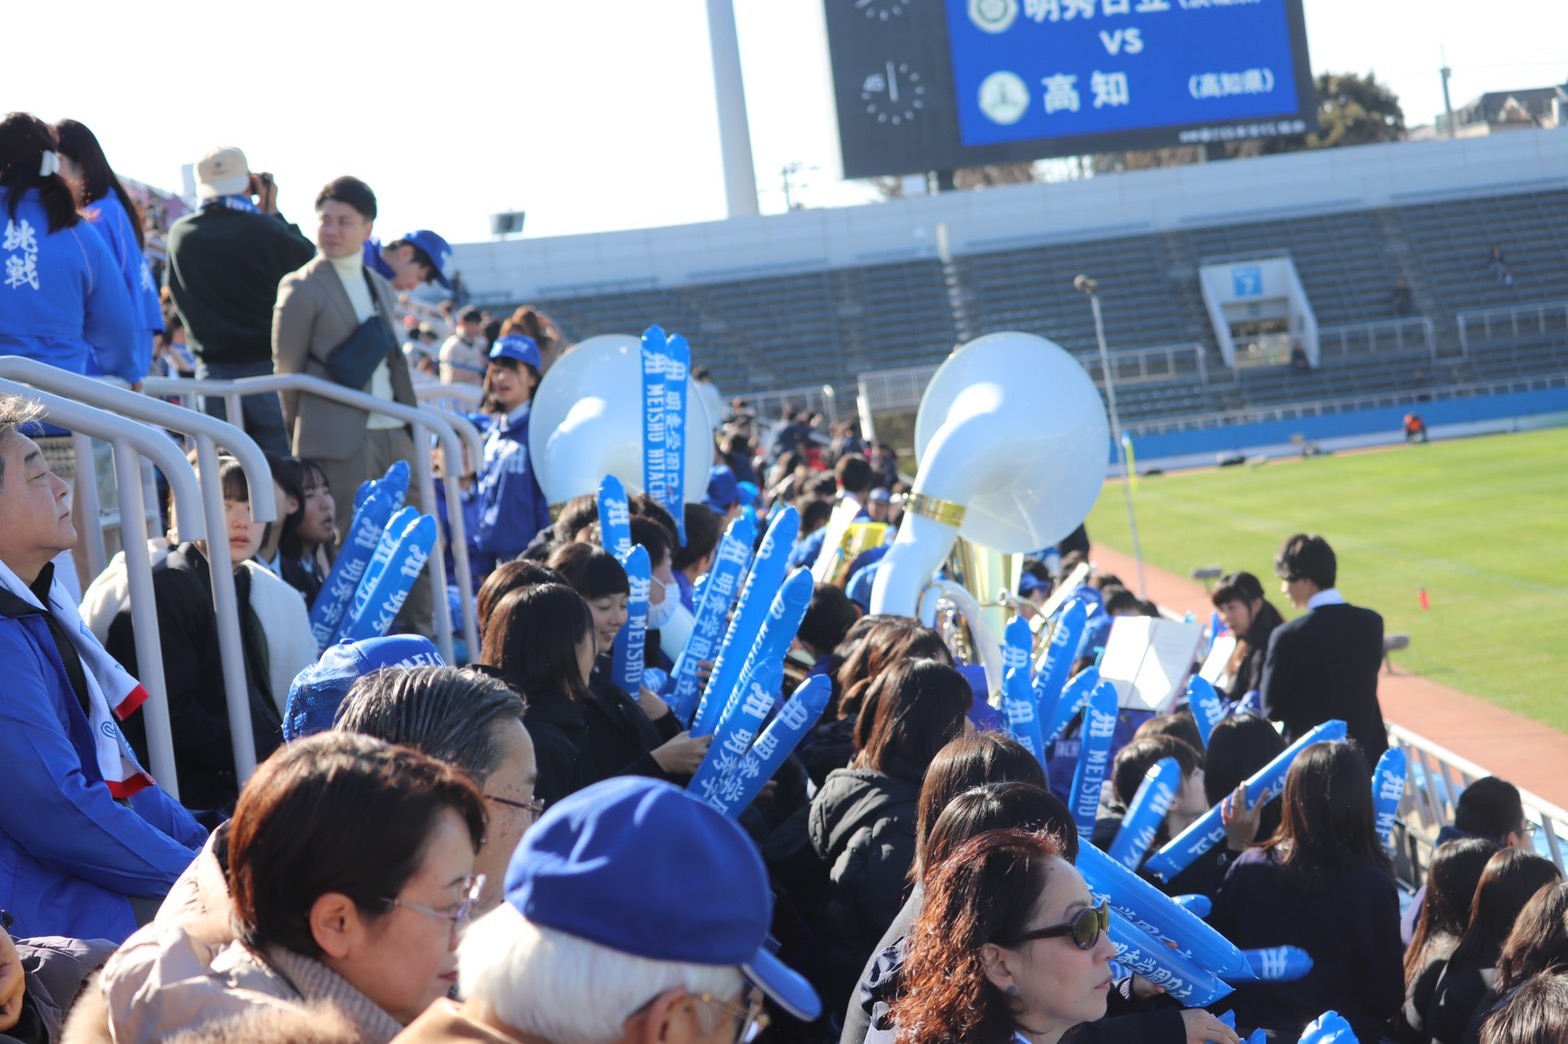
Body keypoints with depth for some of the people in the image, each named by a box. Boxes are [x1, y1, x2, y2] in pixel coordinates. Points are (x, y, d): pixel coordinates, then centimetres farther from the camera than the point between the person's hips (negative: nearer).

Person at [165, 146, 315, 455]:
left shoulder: (179, 233, 1)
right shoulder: (263, 231, -12)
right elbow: (308, 257, 2)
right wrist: (271, 213, 10)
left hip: (212, 369, 4)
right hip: (265, 363, -4)